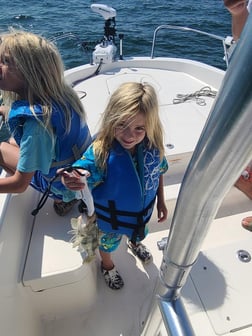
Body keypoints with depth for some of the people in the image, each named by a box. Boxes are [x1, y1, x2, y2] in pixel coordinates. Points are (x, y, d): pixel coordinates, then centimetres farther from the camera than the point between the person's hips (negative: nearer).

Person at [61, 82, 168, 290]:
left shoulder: (153, 147, -24)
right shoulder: (100, 152, -37)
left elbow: (158, 173, -7)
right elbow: (81, 177, -44)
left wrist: (161, 201, 2)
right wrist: (70, 181, -68)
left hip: (142, 213, 4)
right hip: (110, 219, -3)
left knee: (139, 233, 38)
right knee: (107, 244, 30)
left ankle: (135, 244, 77)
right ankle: (107, 266, 66)